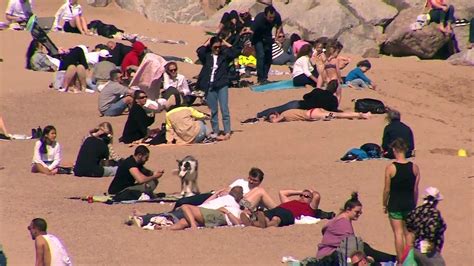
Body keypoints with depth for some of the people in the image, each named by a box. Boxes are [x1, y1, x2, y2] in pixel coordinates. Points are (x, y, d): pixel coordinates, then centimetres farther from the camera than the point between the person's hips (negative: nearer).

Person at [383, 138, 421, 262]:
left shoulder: (390, 168, -13)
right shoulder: (414, 168, -4)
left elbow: (387, 189, -7)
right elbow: (416, 190, 3)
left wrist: (384, 204, 7)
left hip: (395, 204, -3)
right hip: (409, 204, 3)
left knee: (398, 233, 3)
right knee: (409, 233, 13)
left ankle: (400, 261, 4)